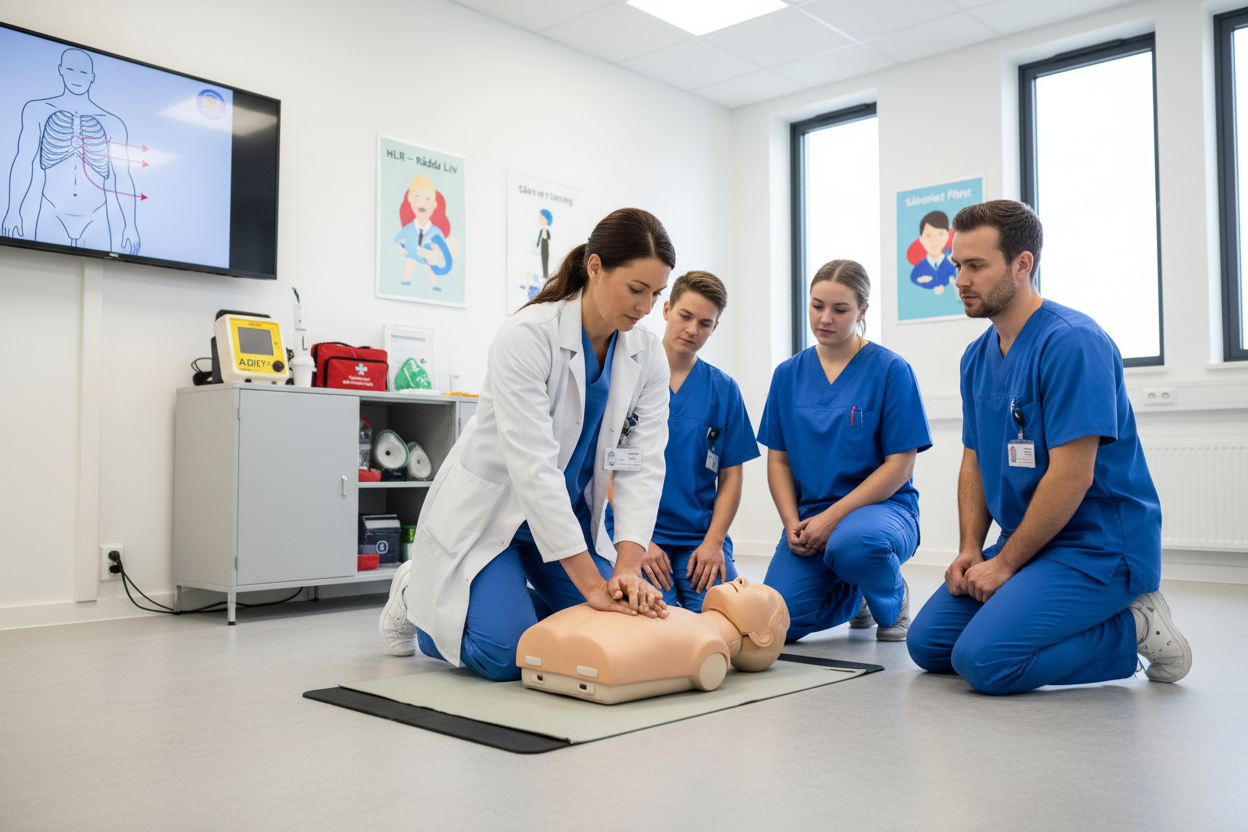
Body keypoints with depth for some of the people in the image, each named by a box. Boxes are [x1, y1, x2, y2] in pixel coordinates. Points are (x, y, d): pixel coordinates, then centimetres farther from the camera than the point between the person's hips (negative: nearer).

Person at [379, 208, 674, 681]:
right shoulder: (527, 336, -27)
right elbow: (534, 467, -32)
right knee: (505, 657, -16)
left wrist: (627, 569, -28)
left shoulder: (648, 357, -9)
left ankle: (515, 598, 23)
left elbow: (643, 465, -14)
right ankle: (416, 595, 14)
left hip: (568, 514, 6)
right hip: (488, 512, -6)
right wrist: (591, 581, -34)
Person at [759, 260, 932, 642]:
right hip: (810, 513, 4)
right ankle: (853, 596, 19)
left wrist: (833, 517, -17)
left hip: (882, 506, -4)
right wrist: (792, 523, -7)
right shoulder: (788, 374, 8)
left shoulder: (891, 370, -5)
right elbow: (778, 459, 9)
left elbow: (900, 464, -9)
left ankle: (891, 601, -2)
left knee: (852, 544, -41)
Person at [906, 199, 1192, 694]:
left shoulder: (1073, 342, -19)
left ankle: (1133, 629, -2)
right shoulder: (978, 356, 8)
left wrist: (1005, 563, -17)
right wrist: (970, 551, -1)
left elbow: (1072, 476, -23)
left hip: (1098, 547, -8)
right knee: (927, 644, 4)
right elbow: (974, 463, 12)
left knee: (983, 660, -23)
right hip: (1026, 543, 9)